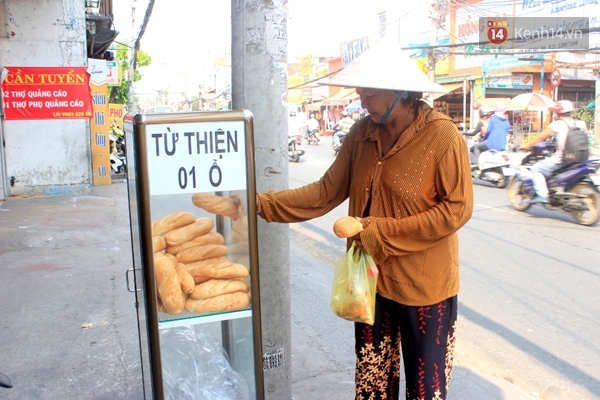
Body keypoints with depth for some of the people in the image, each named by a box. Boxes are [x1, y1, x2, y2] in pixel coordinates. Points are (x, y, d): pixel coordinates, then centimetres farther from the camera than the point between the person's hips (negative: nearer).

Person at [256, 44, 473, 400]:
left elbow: (457, 209, -18)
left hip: (424, 284, -5)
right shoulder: (362, 134, -1)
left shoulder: (442, 136, -16)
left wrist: (382, 232, -22)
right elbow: (326, 192, -3)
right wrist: (262, 204, -12)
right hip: (372, 279, 5)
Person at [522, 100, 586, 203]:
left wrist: (527, 146, 9)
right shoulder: (580, 124, 6)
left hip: (560, 160, -7)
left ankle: (543, 195, -8)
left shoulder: (557, 124, -9)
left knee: (536, 169, 6)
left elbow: (540, 137, -4)